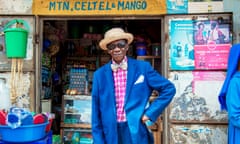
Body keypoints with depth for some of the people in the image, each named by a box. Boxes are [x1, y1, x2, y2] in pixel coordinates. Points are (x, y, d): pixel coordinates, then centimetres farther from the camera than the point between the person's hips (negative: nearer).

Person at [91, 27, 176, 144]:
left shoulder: (143, 67, 0)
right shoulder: (99, 74, 3)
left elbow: (168, 89, 3)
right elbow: (96, 112, 4)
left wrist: (150, 113, -4)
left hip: (136, 133, -1)